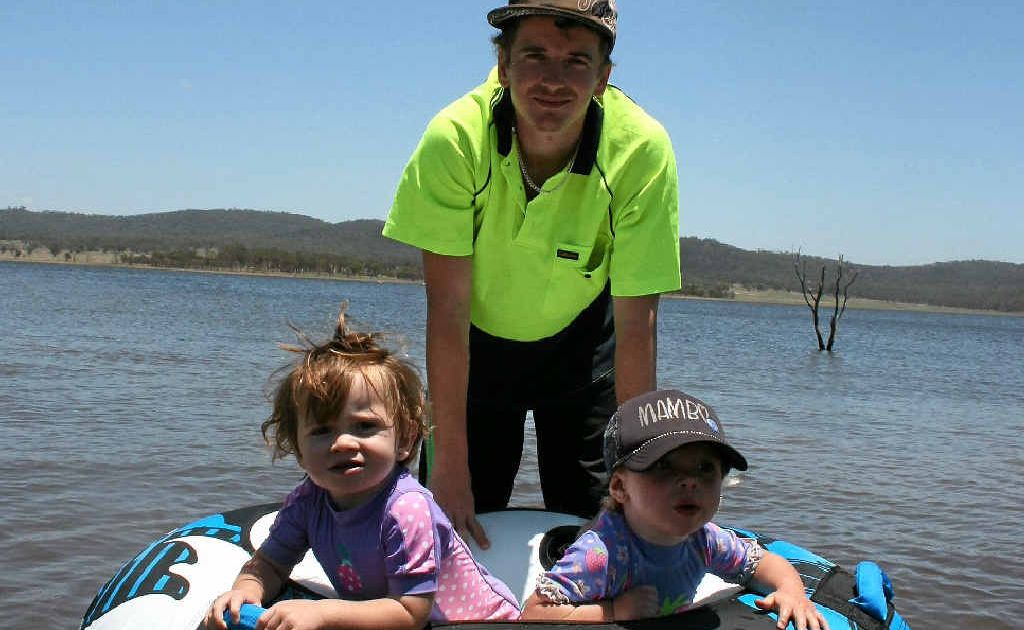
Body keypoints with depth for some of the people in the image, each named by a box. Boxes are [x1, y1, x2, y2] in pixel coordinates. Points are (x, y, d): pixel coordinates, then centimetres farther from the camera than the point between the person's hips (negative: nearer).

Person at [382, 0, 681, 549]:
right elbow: (448, 310, -27)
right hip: (480, 340, 0)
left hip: (581, 340, 0)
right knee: (465, 513, 1)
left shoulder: (642, 149, -30)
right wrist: (450, 463, -27)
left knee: (588, 514, -1)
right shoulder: (456, 138, -30)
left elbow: (636, 328, -26)